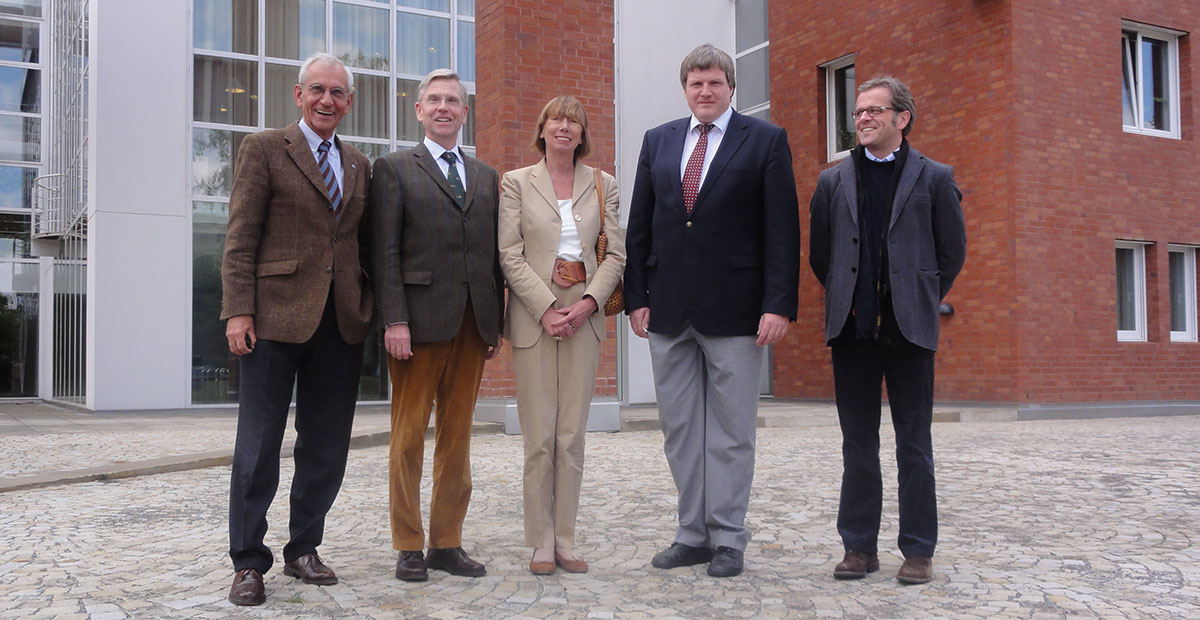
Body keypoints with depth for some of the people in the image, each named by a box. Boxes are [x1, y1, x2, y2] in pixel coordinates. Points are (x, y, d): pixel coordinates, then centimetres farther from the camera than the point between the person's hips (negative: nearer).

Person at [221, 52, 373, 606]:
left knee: (326, 446, 9)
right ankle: (248, 563, 12)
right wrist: (238, 310, -11)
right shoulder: (263, 148, 2)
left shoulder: (359, 166, 16)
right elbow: (240, 238, -3)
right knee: (259, 445, 1)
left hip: (342, 322, 5)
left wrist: (372, 310, 7)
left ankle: (303, 549, 23)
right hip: (277, 315, -5)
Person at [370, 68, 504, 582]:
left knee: (458, 436, 8)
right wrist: (394, 319, -13)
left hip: (473, 326, 4)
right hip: (420, 321, -4)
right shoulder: (394, 169, 5)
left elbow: (493, 253, 15)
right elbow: (385, 251, -4)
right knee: (409, 435, 1)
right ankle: (409, 547, 11)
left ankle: (447, 543, 17)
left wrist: (497, 322, 8)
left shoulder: (486, 176, 18)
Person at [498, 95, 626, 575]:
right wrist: (547, 309, -12)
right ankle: (541, 543, 9)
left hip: (584, 318, 2)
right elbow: (510, 255, -2)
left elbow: (615, 253, 6)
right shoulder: (516, 183, 6)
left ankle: (565, 541, 11)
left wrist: (587, 303, -9)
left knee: (572, 436, 3)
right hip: (533, 318, -2)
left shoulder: (602, 185, 11)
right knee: (539, 436, -1)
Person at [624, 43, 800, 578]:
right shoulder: (658, 141, 13)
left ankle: (728, 539, 15)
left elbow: (782, 229, -5)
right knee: (679, 428, 9)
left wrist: (779, 305, -13)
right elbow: (639, 227, 12)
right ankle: (693, 534, 21)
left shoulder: (765, 140, 1)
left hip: (733, 309, -4)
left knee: (731, 430, 4)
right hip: (668, 311, 4)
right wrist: (637, 297, 4)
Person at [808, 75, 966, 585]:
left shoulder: (935, 178, 5)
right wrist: (845, 298, 12)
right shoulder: (833, 181, 11)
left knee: (914, 445, 3)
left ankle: (918, 550, 13)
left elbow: (953, 251, 8)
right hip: (851, 328, 2)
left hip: (908, 328, -2)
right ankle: (860, 547, 15)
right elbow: (819, 253, 15)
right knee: (858, 443, 7)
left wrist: (922, 301, 9)